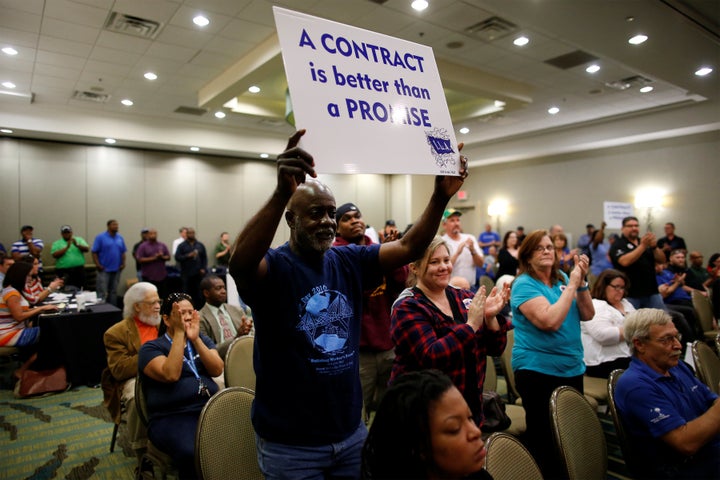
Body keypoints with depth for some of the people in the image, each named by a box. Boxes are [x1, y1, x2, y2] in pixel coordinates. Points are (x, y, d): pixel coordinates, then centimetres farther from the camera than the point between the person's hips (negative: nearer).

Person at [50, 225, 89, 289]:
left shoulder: (79, 240, 11)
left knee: (79, 290, 2)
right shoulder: (57, 243, 8)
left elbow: (87, 249, -3)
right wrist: (67, 247, -15)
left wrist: (77, 245, -20)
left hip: (79, 270, 1)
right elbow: (55, 255, -6)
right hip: (63, 271, -1)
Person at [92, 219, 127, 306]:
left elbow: (123, 252, 13)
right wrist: (98, 265, -13)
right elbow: (94, 252, -6)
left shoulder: (120, 238, 9)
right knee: (102, 293, -5)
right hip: (104, 270, -5)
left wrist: (123, 263, 2)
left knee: (114, 292, 12)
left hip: (116, 269, 5)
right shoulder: (100, 237, -4)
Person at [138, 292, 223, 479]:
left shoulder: (203, 340, 17)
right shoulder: (151, 348, 4)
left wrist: (195, 339, -9)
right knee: (194, 454, -35)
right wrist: (179, 333, -14)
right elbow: (170, 375, -15)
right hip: (172, 418, -4)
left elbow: (217, 370, 0)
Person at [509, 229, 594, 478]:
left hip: (572, 368, 7)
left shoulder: (562, 278, 8)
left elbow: (587, 314, 2)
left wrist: (581, 281, -10)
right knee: (545, 438, 3)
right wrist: (571, 285, -18)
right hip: (538, 371, -6)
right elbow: (550, 321, -26)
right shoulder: (524, 284, -13)